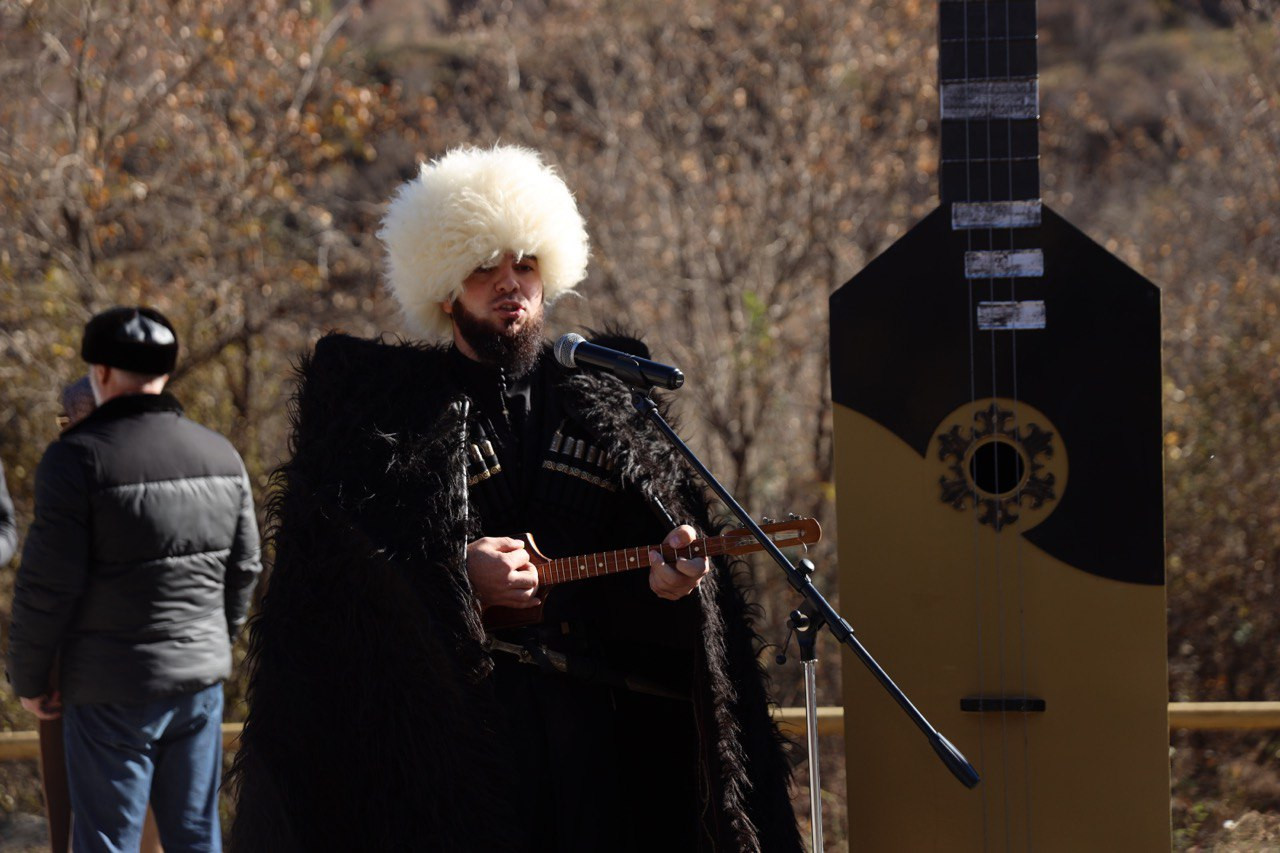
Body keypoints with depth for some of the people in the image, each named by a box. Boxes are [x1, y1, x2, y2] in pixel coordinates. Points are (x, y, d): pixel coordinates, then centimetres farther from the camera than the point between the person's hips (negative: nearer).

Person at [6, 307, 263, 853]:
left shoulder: (78, 458, -13)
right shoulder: (220, 455, 6)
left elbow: (46, 586, -14)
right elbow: (244, 569, 12)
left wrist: (28, 680, -2)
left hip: (112, 690, -6)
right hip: (201, 682, 6)